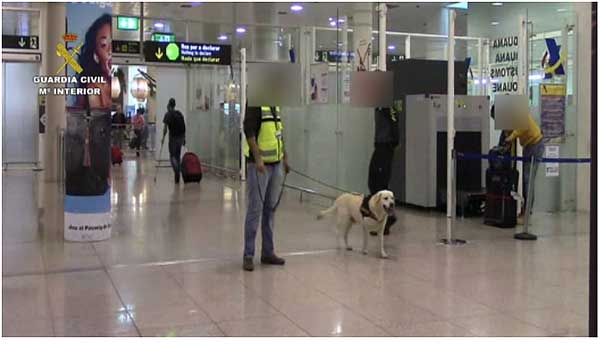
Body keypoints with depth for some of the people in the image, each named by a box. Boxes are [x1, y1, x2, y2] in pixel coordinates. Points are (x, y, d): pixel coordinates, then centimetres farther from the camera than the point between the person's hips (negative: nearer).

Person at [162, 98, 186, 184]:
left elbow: (165, 128, -9)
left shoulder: (168, 114, -4)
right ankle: (178, 177, 13)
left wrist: (163, 138, -1)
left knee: (172, 156, 2)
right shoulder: (180, 114, 13)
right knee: (178, 156, 12)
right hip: (181, 137, 5)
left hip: (173, 137, -5)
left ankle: (177, 172, -20)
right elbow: (184, 127, 13)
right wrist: (184, 138, 17)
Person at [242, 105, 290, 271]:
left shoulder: (275, 106, 13)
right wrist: (258, 158, -24)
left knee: (270, 209, 12)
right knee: (255, 210, -3)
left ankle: (268, 252, 21)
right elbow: (249, 131, -18)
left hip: (276, 165, 7)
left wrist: (285, 158, 20)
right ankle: (248, 255, 7)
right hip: (259, 165, -7)